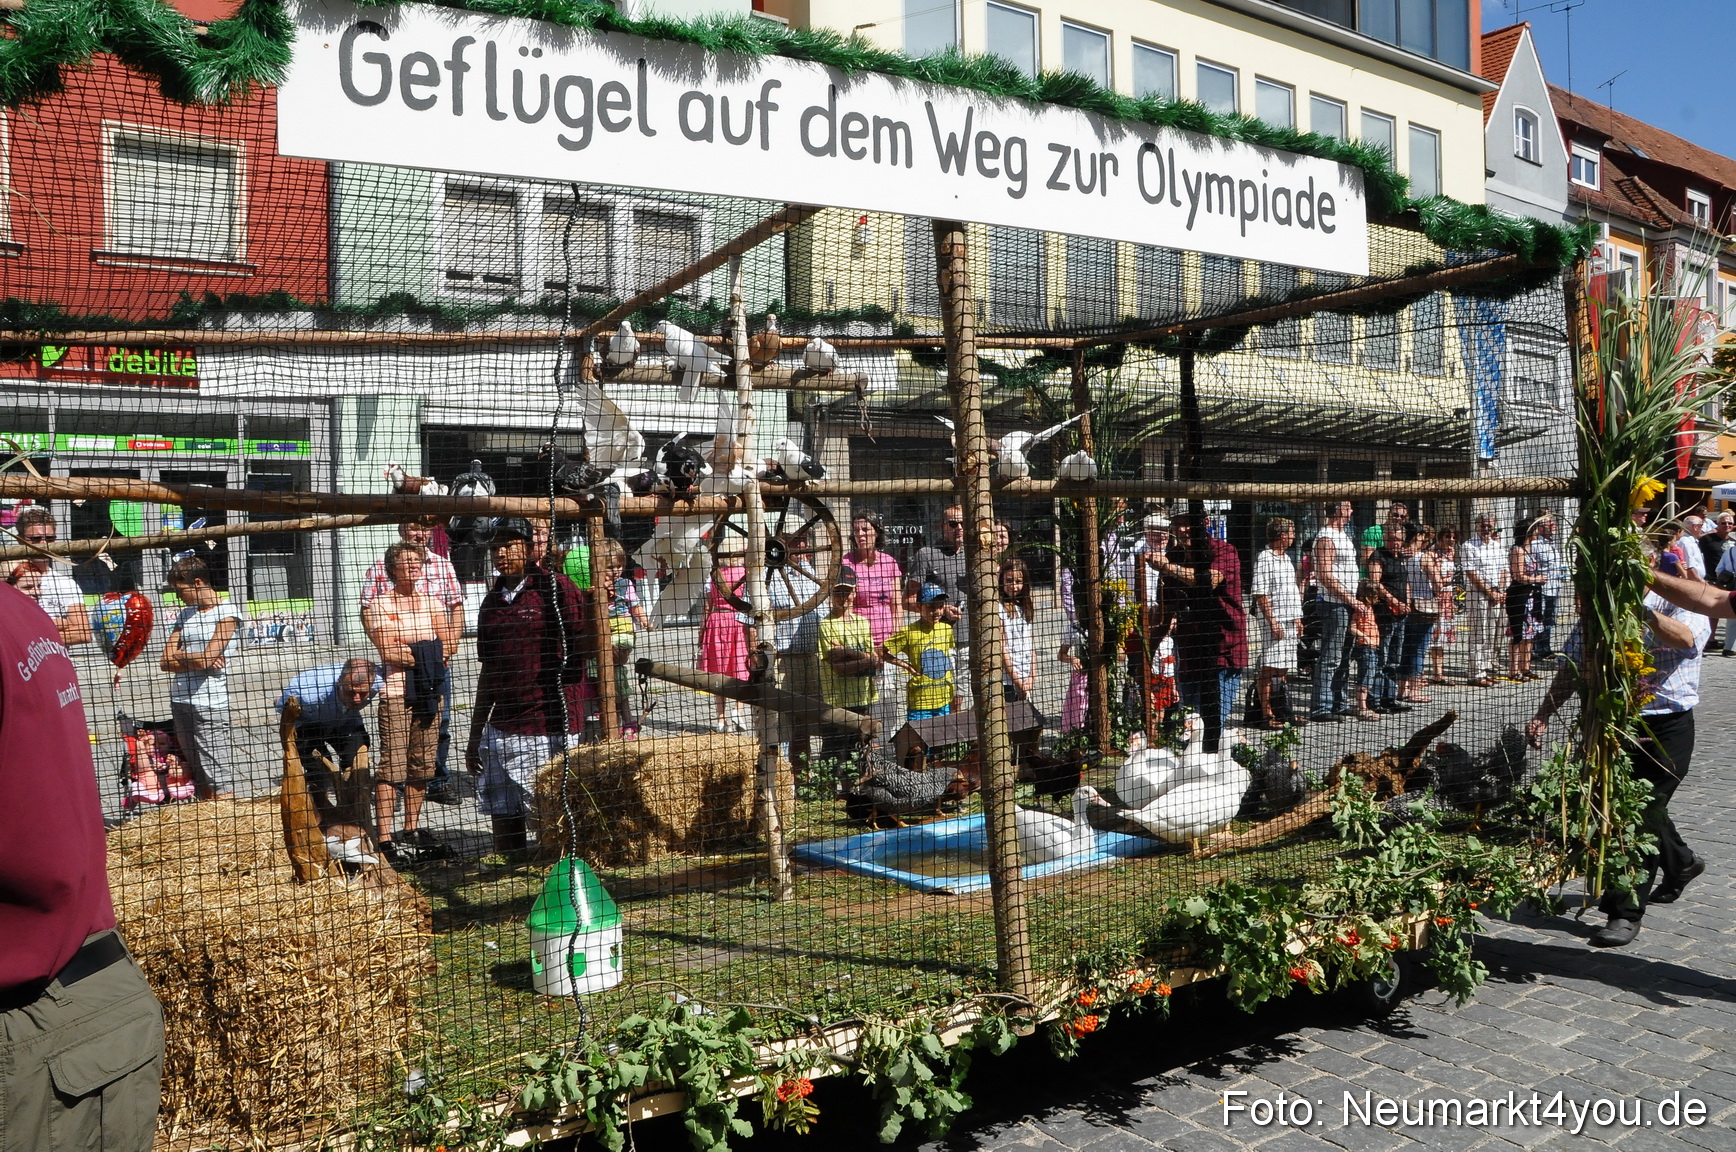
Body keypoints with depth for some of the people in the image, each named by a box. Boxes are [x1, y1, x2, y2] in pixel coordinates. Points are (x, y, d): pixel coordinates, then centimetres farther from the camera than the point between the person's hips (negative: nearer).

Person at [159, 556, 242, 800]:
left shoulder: (227, 612, -5)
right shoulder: (186, 614, 15)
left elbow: (207, 658, -13)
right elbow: (165, 662, 9)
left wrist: (179, 655, 4)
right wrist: (197, 661, -6)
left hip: (209, 701, -7)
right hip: (179, 700, 7)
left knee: (217, 773, -9)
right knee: (196, 771, 10)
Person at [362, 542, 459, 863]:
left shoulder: (431, 603, 15)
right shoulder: (378, 605, 0)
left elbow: (449, 643, 3)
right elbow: (388, 651, -12)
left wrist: (409, 648, -9)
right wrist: (429, 652, -6)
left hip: (429, 692, 5)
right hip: (396, 692, -5)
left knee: (422, 764, 9)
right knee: (391, 766, -7)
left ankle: (412, 829, 21)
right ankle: (384, 837, -5)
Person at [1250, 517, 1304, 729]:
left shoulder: (1286, 558, 17)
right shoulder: (1264, 559, -11)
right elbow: (1260, 594, -15)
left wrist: (1297, 618, 19)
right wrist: (1272, 621, -18)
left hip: (1290, 621, 9)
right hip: (1274, 621, -9)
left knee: (1283, 669, 13)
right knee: (1269, 669, -5)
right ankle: (1266, 714, -2)